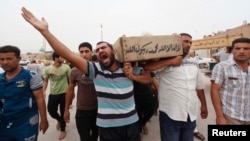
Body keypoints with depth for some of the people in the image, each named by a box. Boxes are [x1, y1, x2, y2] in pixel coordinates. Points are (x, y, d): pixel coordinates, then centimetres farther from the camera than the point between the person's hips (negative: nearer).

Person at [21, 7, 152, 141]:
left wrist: (133, 76, -12)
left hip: (131, 124, 1)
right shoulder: (95, 69, -10)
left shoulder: (128, 67, -6)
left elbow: (148, 79, 8)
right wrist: (44, 30, -23)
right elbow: (69, 55, -18)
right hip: (107, 127, 0)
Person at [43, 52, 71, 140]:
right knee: (51, 111, 7)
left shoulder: (66, 67, -9)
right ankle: (59, 120, 42)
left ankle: (63, 130, 29)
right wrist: (44, 91, -1)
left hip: (64, 93, -1)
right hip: (53, 94, 2)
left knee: (63, 112, 7)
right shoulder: (48, 69, -5)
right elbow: (46, 81, 9)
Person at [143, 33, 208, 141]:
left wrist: (203, 105, 20)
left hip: (191, 115, 6)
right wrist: (170, 61, -20)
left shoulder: (194, 64, 13)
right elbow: (146, 67, -23)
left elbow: (199, 86, 19)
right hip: (171, 115, -6)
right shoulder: (166, 62, -7)